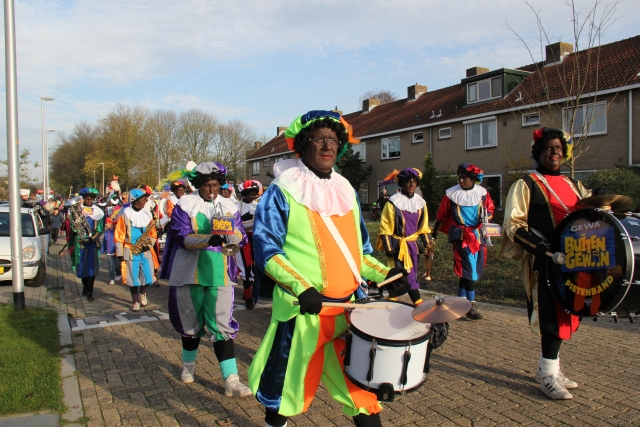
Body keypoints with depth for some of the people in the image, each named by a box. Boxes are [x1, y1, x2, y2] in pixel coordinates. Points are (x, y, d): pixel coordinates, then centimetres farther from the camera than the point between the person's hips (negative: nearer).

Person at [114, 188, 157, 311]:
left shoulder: (148, 213, 6)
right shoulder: (126, 213, -5)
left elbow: (153, 233, 10)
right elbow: (119, 234, -5)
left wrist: (149, 244, -9)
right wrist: (119, 253, -7)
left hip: (145, 251, 3)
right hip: (130, 251, -3)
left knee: (147, 276, 6)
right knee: (133, 277, 2)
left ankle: (143, 294, 34)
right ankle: (136, 301, 18)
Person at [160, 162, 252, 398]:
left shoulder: (229, 207, 5)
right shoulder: (185, 205, -3)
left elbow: (241, 239, -1)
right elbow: (183, 237, -15)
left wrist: (230, 230, -23)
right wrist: (210, 239, -32)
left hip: (219, 274, 1)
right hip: (190, 273, 0)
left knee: (222, 325, -3)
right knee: (191, 322, 16)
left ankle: (231, 380, 0)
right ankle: (188, 365, 41)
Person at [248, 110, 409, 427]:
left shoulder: (347, 192, 13)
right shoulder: (282, 193, -6)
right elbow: (267, 250, -12)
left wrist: (382, 273, 3)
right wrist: (301, 288, -25)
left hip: (351, 306, 5)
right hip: (303, 309, -5)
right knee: (290, 383, 9)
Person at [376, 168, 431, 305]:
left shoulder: (420, 202, 4)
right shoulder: (394, 202, -13)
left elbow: (423, 225, 13)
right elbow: (385, 227, -11)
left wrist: (426, 243, 9)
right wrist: (388, 247, -14)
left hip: (412, 244, 5)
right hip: (397, 244, -5)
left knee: (411, 275, 13)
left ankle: (418, 304, 20)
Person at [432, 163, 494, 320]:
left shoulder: (482, 193, 1)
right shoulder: (451, 194, -6)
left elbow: (490, 210, 12)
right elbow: (442, 214, 3)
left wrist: (486, 215, -11)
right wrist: (434, 232, 9)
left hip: (478, 235, 5)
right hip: (461, 235, -4)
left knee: (476, 269, 11)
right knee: (470, 268, -11)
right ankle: (471, 305, -5)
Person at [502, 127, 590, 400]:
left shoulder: (574, 186, 18)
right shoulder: (526, 185, -2)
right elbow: (513, 224, -9)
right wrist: (539, 246, -23)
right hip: (544, 263, -7)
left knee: (565, 315, 12)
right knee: (552, 316, -6)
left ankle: (549, 368, 26)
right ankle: (548, 375, 7)